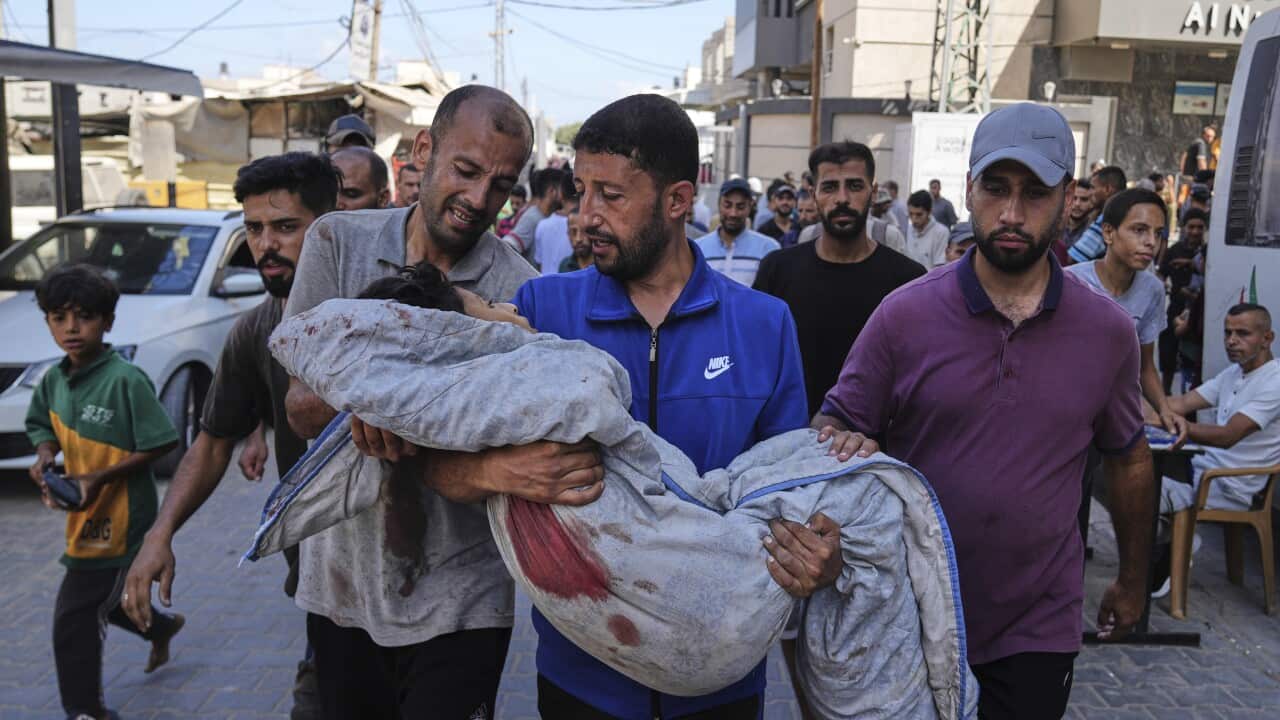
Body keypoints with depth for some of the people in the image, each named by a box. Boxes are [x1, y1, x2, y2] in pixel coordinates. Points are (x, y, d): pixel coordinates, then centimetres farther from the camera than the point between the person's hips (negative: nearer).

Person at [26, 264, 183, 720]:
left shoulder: (126, 380, -20)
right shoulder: (53, 380, 2)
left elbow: (162, 443, -19)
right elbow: (42, 424, 18)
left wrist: (101, 477, -23)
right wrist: (45, 454, -4)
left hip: (120, 516, -8)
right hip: (85, 514, 8)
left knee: (74, 617, -4)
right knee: (104, 598, 26)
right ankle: (162, 627, 55)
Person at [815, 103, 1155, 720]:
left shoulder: (1108, 330, -3)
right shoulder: (904, 315, -10)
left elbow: (1129, 459, 10)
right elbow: (835, 425, -4)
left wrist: (1133, 579, 18)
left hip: (1039, 625, 1)